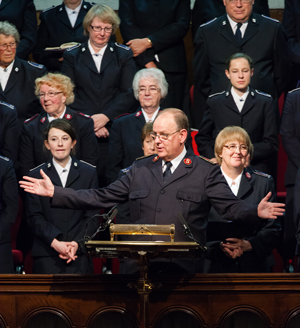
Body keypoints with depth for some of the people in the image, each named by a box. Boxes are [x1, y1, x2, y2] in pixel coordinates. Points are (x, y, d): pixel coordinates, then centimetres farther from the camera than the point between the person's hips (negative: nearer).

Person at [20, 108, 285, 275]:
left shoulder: (206, 172, 5)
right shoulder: (140, 170, 17)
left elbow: (231, 208, -4)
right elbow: (101, 198, 17)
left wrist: (256, 213, -27)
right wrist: (54, 193, 11)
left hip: (183, 271, -4)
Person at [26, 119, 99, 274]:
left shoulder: (89, 173, 11)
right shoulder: (37, 175, 10)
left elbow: (92, 216, 6)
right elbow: (34, 217, 3)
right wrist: (55, 242, -12)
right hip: (46, 255, 0)